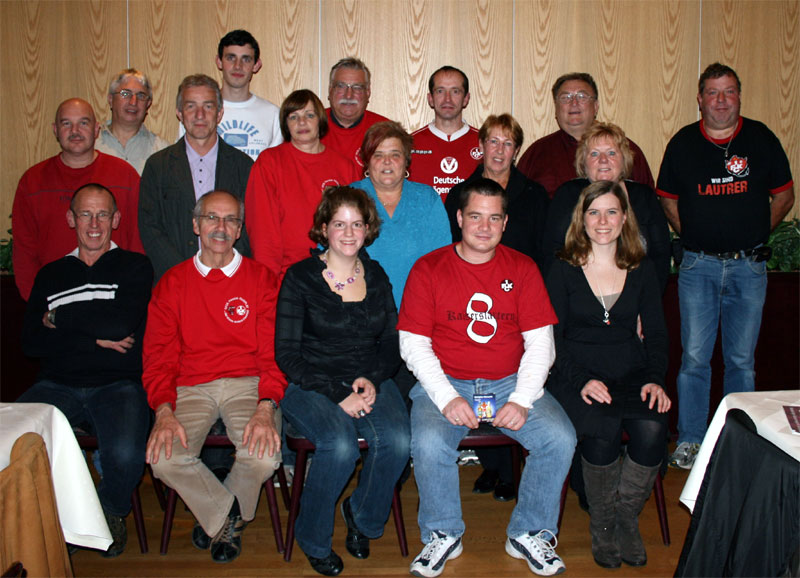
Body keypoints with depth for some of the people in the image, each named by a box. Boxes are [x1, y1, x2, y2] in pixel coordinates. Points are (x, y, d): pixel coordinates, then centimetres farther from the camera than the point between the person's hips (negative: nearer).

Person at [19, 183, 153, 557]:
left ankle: (112, 511, 6)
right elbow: (30, 342, 7)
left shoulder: (134, 267, 10)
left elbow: (121, 324, -9)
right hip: (57, 385, 3)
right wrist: (94, 338, -6)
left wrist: (59, 319, 1)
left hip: (118, 385, -3)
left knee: (125, 456, -31)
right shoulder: (51, 274, 20)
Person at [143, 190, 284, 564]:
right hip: (191, 388, 1)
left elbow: (274, 352, 0)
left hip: (247, 384, -1)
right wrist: (164, 412, -15)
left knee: (264, 456, -26)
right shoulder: (172, 284, 9)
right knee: (163, 459, -24)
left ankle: (216, 517, 9)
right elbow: (158, 358, 4)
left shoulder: (261, 278, 6)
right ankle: (231, 518, 4)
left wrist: (266, 407, -18)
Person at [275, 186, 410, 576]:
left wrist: (372, 380, -9)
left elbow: (392, 344, 12)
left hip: (371, 382, 4)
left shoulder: (376, 276, 11)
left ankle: (362, 516, 7)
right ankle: (313, 539, -2)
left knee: (398, 441, -25)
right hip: (311, 385, -3)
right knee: (340, 444, -31)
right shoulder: (300, 278, -2)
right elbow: (286, 354, -6)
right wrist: (338, 394, -16)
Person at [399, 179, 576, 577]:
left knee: (560, 437, -21)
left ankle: (529, 534, 3)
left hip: (511, 383, 2)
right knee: (429, 444, -29)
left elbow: (540, 342, 3)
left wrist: (522, 400, -12)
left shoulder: (523, 269, 6)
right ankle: (444, 535, -1)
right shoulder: (428, 269, 1)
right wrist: (447, 397, -16)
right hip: (445, 383, -1)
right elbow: (413, 344, -2)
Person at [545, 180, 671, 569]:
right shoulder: (563, 271, 3)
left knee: (652, 429, -28)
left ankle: (627, 519, -3)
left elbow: (656, 332, 12)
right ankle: (601, 524, -5)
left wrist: (655, 378, -6)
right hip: (577, 375, -2)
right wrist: (582, 380, -16)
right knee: (603, 432, -31)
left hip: (632, 373, 3)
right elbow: (552, 337, -2)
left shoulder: (642, 271, 11)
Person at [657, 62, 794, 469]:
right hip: (698, 266, 0)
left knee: (742, 359, 8)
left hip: (749, 266, 1)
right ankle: (690, 439, 13)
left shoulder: (761, 139, 3)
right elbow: (668, 200, 14)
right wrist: (692, 237, 6)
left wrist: (755, 234, 5)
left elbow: (784, 195, 11)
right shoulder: (683, 143, 3)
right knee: (694, 357, 1)